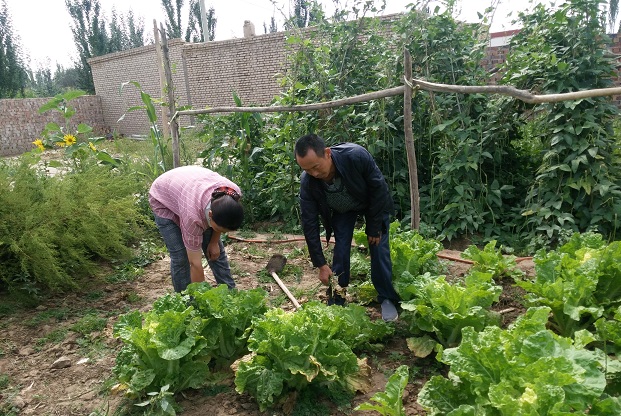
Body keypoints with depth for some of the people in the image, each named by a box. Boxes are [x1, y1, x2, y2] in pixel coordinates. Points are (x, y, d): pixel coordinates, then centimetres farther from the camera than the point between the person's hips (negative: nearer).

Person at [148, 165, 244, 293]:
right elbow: (195, 263, -33)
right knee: (181, 256, -12)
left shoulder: (233, 195, -32)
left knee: (215, 251, 1)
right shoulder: (192, 215, -43)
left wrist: (214, 242, -6)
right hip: (163, 199, -4)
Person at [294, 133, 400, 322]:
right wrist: (321, 264, -22)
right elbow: (309, 223, -23)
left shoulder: (356, 155, -42)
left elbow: (379, 188, -26)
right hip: (341, 210, 2)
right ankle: (336, 302, 11)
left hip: (373, 202, -2)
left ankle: (387, 299, 11)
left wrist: (375, 227, -18)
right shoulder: (307, 182, -32)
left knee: (379, 248, -6)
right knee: (340, 251, -5)